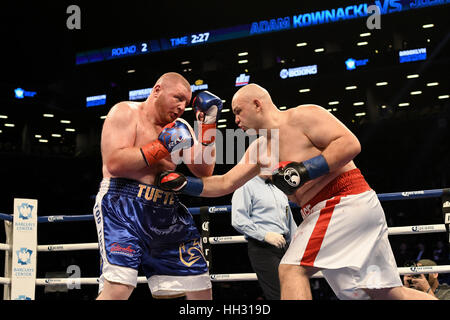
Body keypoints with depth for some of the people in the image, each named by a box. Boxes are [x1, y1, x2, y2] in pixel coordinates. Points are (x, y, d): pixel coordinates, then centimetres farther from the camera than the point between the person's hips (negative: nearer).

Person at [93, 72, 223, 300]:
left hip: (167, 215, 7)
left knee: (201, 290, 5)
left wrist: (207, 127, 5)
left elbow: (203, 172, 11)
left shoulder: (180, 128, 20)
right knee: (118, 287, -25)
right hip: (123, 205, -6)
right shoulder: (125, 112, 2)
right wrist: (161, 147, -13)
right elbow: (114, 164, -13)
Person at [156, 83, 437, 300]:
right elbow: (224, 185, 17)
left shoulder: (302, 116, -7)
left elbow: (350, 143, -16)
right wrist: (182, 183, 7)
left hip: (345, 200, -9)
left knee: (292, 269, -15)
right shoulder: (259, 149, 18)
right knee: (389, 293, 9)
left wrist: (306, 170, -22)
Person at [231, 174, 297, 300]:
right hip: (263, 249, -7)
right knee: (278, 295, -17)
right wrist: (265, 235, -20)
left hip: (284, 246, 8)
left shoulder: (279, 190, 24)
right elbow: (238, 220, -13)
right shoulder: (245, 187, -1)